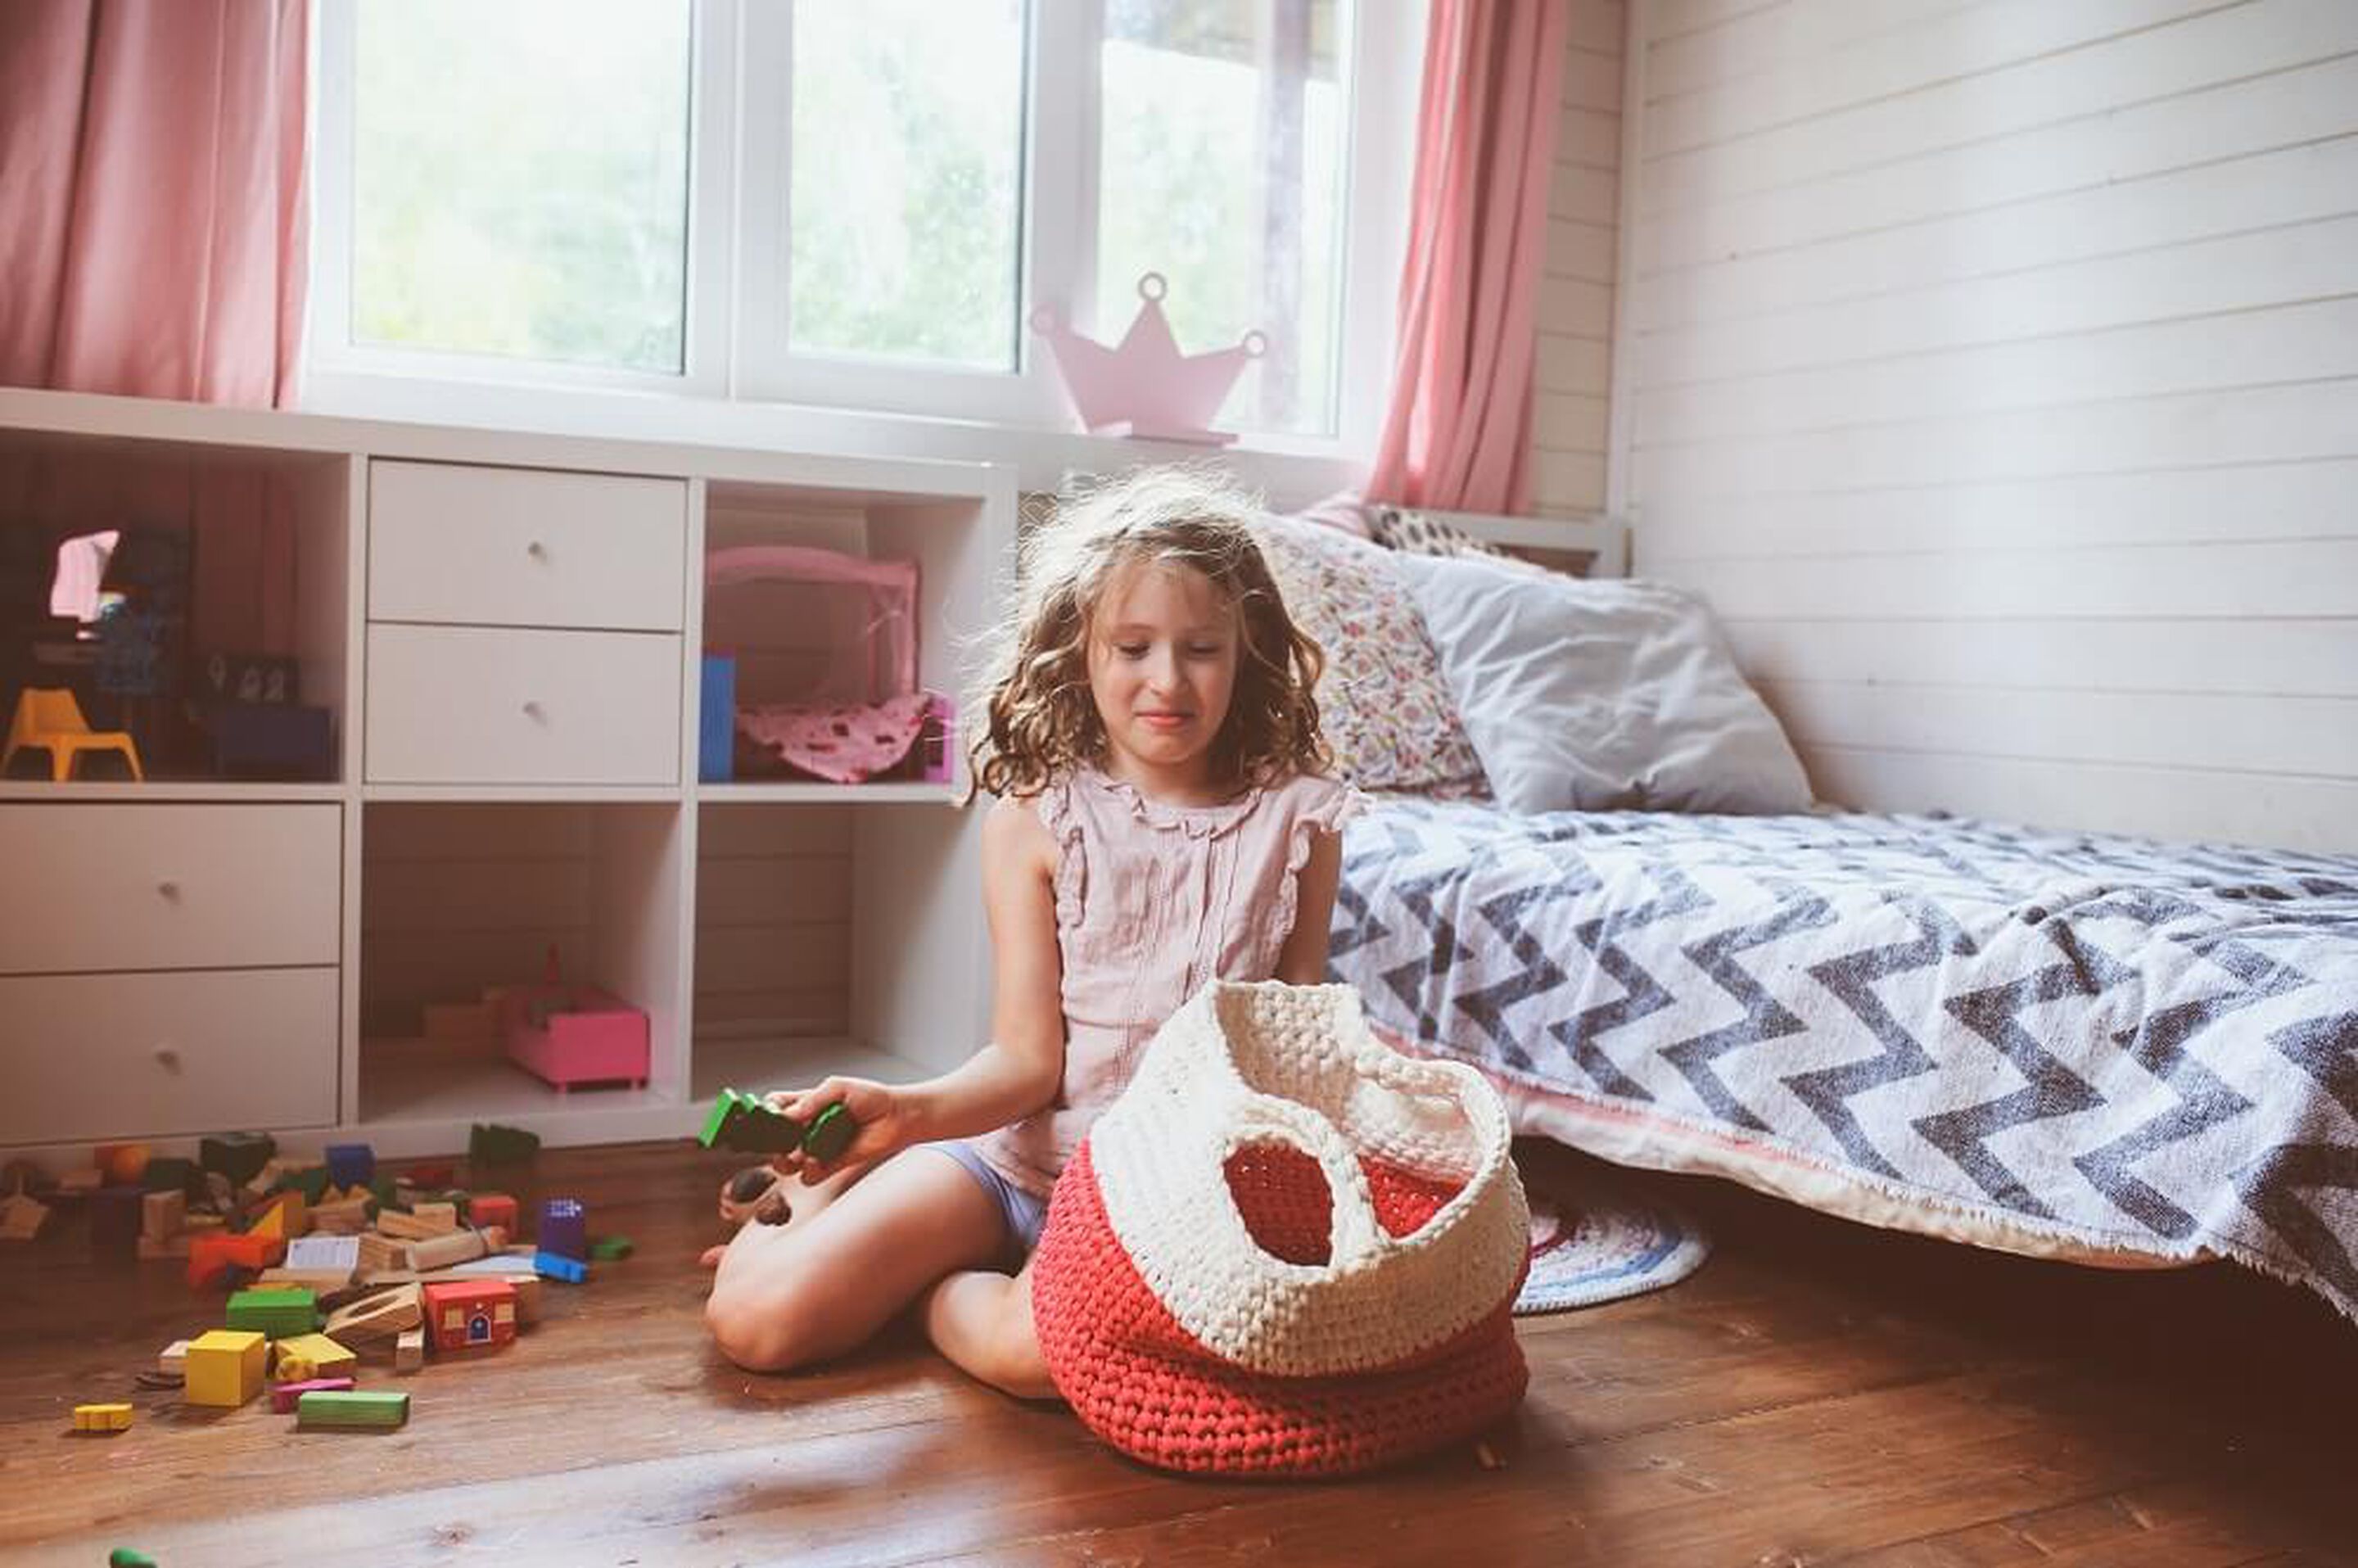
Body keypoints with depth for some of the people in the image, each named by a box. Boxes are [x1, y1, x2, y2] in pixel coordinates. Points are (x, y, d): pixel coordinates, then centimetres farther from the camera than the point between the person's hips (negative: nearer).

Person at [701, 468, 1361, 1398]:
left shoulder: (1296, 820, -1)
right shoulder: (1035, 820, -2)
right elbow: (1028, 1059, -7)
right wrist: (902, 1111, -26)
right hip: (1020, 1150, 1)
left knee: (1037, 1348, -35)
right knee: (755, 1318, -12)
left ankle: (928, 1290, 1)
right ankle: (821, 1198, 22)